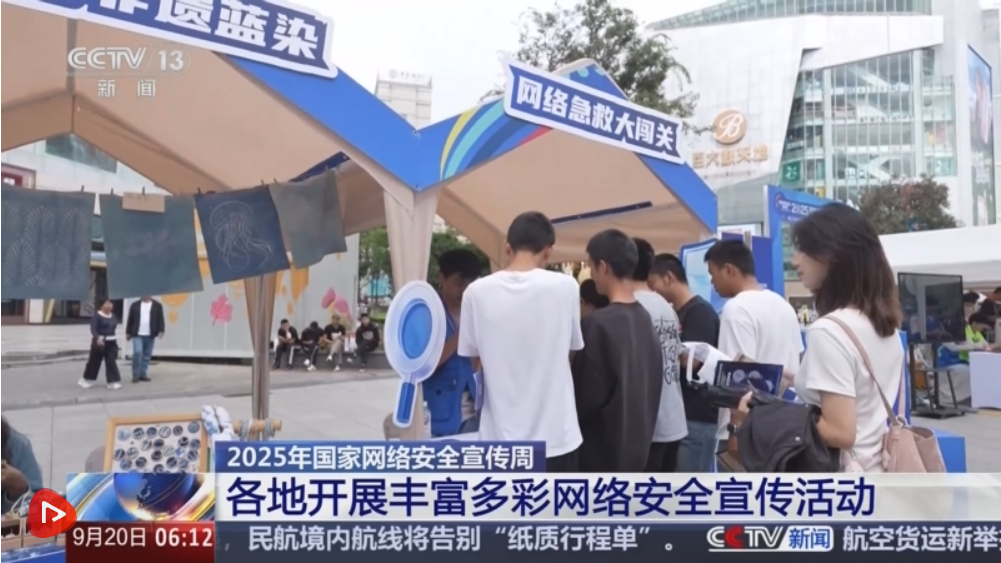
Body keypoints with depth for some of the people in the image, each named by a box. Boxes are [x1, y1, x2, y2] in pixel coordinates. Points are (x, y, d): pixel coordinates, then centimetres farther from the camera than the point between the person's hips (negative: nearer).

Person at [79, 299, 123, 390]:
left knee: (111, 362, -3)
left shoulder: (113, 316, 10)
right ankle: (86, 380, 25)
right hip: (99, 342, -5)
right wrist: (97, 339, -36)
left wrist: (115, 340, 19)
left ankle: (113, 382, -5)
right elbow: (93, 329, -21)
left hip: (111, 343, 5)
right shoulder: (97, 316, -11)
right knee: (94, 361, 7)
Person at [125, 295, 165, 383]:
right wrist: (128, 333, 8)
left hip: (150, 335, 1)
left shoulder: (157, 305, 6)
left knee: (147, 355, 5)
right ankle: (136, 375, -4)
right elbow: (130, 319, 10)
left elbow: (160, 319, 1)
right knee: (137, 352, -14)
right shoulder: (135, 305, 8)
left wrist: (161, 331, -10)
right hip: (137, 334, -1)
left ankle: (143, 374, 15)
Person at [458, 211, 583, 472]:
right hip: (556, 434, -1)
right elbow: (572, 350, 4)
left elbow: (472, 358, 4)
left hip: (501, 436, 1)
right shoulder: (565, 286, -10)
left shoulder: (477, 292, -8)